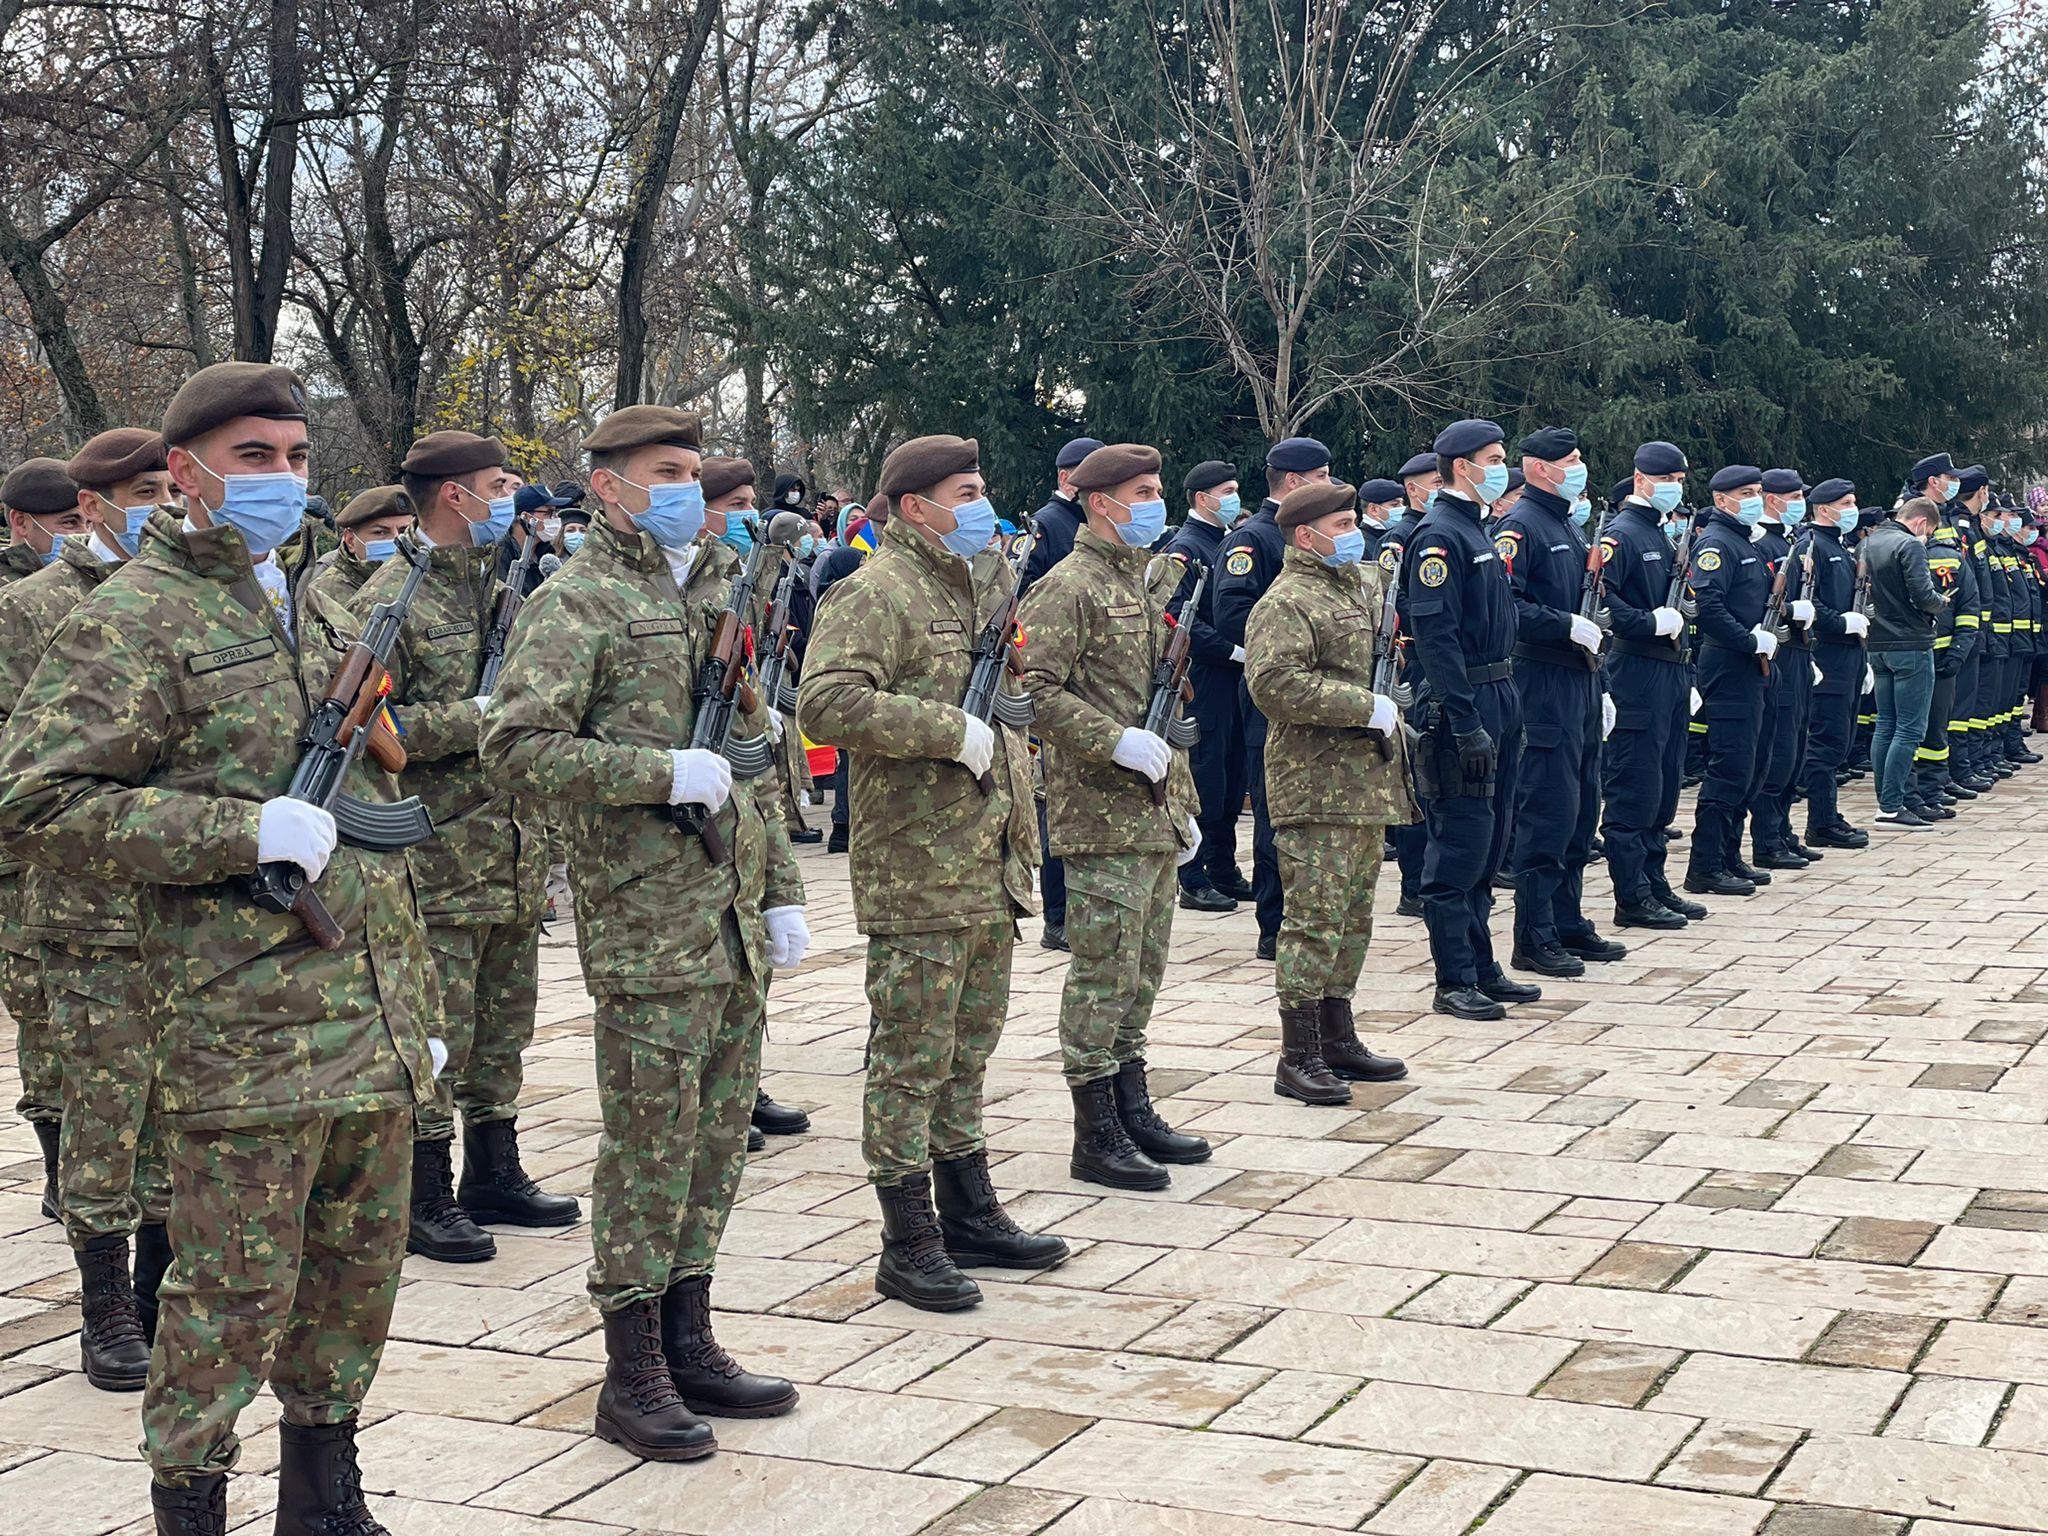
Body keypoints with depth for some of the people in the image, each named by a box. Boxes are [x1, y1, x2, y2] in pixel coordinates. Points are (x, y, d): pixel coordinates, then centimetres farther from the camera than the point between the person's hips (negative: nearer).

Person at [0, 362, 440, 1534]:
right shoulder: (135, 620, -8)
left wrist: (417, 995, 22)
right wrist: (243, 831, -20)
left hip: (372, 1022, 8)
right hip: (247, 1030, -8)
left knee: (360, 1267, 15)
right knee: (235, 1293, -1)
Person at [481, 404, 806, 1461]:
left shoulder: (718, 590, 17)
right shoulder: (577, 603, -7)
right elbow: (514, 749, -17)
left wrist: (780, 889, 17)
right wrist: (663, 771, -20)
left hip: (734, 916, 7)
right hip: (647, 919, -7)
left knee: (718, 1128, 12)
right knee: (650, 1139, -2)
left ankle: (688, 1342, 24)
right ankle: (632, 1377, 9)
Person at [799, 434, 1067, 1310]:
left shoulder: (983, 584, 17)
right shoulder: (877, 594, -12)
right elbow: (826, 703, -26)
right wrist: (951, 730, -23)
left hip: (989, 866, 9)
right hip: (917, 869, -9)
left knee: (968, 1049, 17)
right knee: (911, 1060, -2)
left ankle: (970, 1217, 28)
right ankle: (908, 1247, 6)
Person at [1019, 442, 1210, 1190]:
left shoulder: (1151, 580, 18)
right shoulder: (1068, 587, -10)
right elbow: (1035, 689, -18)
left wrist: (1183, 802, 22)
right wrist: (1116, 742, -23)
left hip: (1154, 812, 9)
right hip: (1101, 814, -9)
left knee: (1143, 968, 14)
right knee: (1104, 973, -5)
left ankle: (1134, 1110, 24)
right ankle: (1096, 1137, 1)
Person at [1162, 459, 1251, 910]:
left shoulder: (1230, 543, 16)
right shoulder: (1184, 548, -10)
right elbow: (1183, 619, -19)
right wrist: (1234, 651, -20)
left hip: (1234, 677, 9)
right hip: (1203, 680, -9)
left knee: (1232, 777, 12)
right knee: (1204, 777, -5)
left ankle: (1224, 872, 20)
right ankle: (1193, 881, 0)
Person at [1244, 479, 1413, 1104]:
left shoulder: (1365, 580, 17)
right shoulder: (1284, 604, -12)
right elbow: (1275, 684, -25)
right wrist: (1366, 707, -22)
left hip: (1368, 777, 9)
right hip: (1315, 784, -9)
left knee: (1354, 915, 14)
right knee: (1316, 917, -8)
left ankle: (1338, 1038, 24)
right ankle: (1298, 1058, -4)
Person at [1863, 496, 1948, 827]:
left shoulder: (1868, 544, 11)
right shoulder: (1910, 546, -13)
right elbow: (1922, 595, -19)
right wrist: (1941, 601, 0)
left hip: (1878, 645, 8)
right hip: (1910, 645, -8)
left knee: (1886, 725, 13)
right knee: (1910, 729, -5)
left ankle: (1886, 801, 16)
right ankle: (1891, 807, -8)